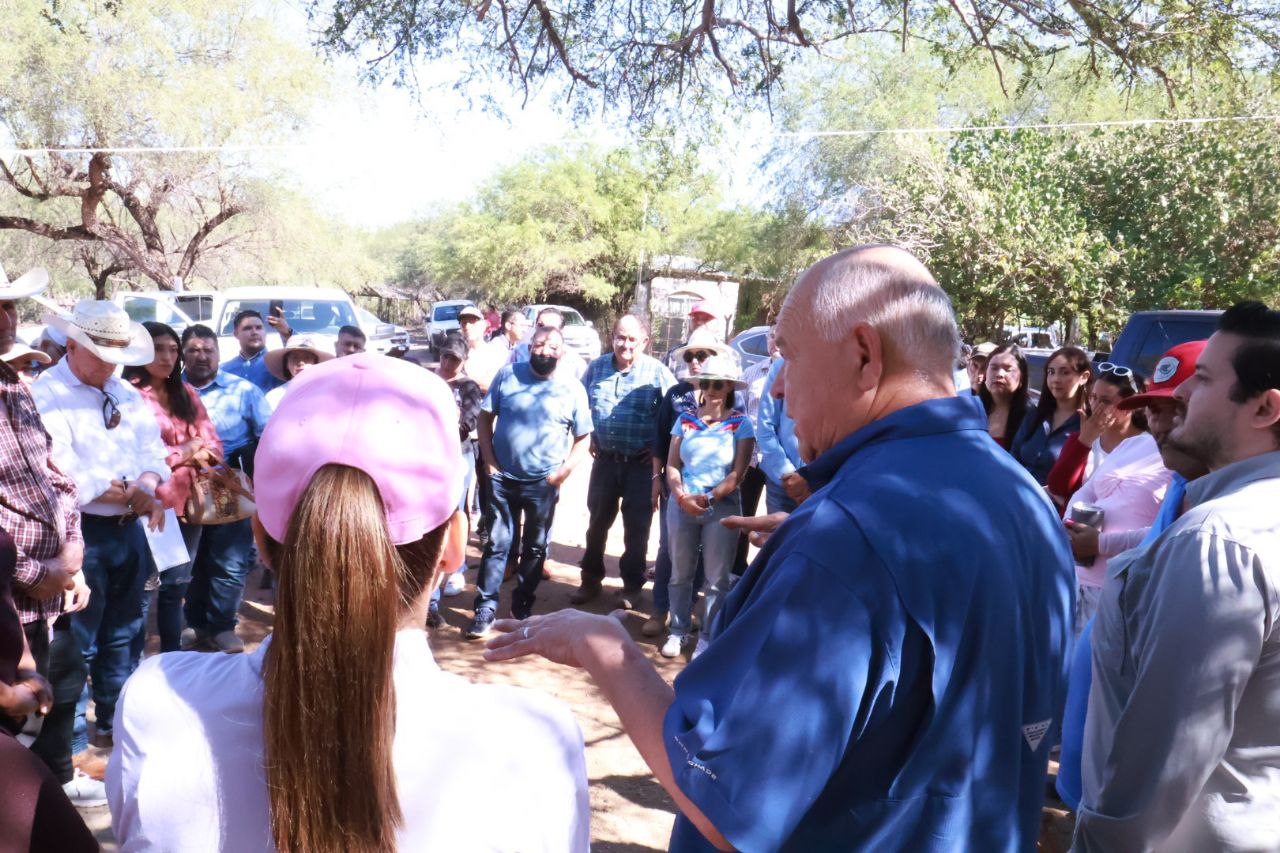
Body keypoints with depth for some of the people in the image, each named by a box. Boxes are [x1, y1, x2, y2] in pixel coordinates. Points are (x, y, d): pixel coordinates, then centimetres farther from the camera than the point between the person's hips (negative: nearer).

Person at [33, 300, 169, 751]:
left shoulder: (124, 392, 13)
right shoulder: (46, 396, -10)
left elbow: (152, 448, 8)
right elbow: (64, 475, -20)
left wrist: (146, 485, -13)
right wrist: (130, 494, -16)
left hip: (130, 528, 7)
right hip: (81, 533, -7)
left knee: (122, 633, 18)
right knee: (77, 642, 2)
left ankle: (116, 721, 33)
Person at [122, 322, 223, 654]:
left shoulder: (186, 393, 13)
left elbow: (213, 444, 10)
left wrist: (198, 454, -12)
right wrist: (183, 452, -7)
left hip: (189, 500, 7)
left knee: (176, 586, 17)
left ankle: (173, 658, 29)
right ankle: (132, 665, 8)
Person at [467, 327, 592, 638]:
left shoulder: (573, 389, -1)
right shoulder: (507, 375, 0)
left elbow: (583, 438, 3)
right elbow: (485, 417, 4)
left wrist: (563, 471, -8)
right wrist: (490, 461, -5)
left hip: (543, 484, 0)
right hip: (503, 478, 0)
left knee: (535, 548, 12)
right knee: (497, 544, 2)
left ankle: (522, 609, 26)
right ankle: (485, 609, 8)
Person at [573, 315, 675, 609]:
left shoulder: (657, 372, -10)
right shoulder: (597, 367, 2)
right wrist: (589, 438, 10)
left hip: (641, 463, -3)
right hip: (605, 459, 3)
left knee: (636, 528, 6)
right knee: (597, 522, 12)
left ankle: (632, 586, 21)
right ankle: (590, 580, 27)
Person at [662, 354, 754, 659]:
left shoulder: (741, 424, -3)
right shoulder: (685, 419, 6)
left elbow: (737, 473, -7)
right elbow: (672, 464, 4)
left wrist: (709, 498, -15)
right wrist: (682, 497, -11)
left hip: (722, 507, -3)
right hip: (682, 505, 3)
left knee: (716, 578, 3)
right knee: (680, 573, 11)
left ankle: (707, 638, 13)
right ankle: (678, 631, 24)